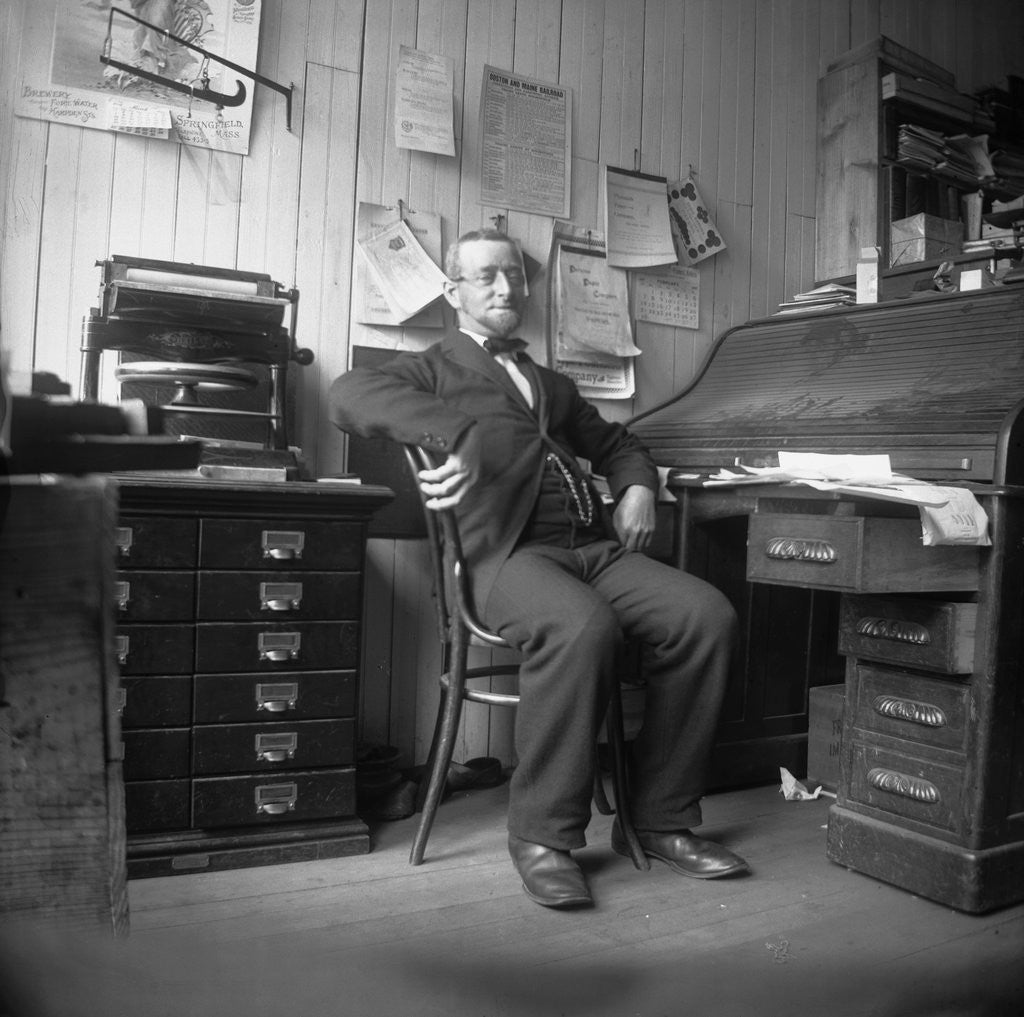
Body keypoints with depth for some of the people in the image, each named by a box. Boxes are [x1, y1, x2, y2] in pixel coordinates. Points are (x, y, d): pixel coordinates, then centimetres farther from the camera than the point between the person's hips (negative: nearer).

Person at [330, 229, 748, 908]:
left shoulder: (553, 385, 33)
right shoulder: (432, 370, 14)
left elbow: (618, 444, 40)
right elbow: (350, 394, -8)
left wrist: (638, 487, 15)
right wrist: (458, 434, -22)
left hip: (596, 545, 6)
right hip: (508, 553, -6)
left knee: (708, 617, -18)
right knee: (582, 626, -37)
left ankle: (661, 820, -4)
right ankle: (545, 835, -17)